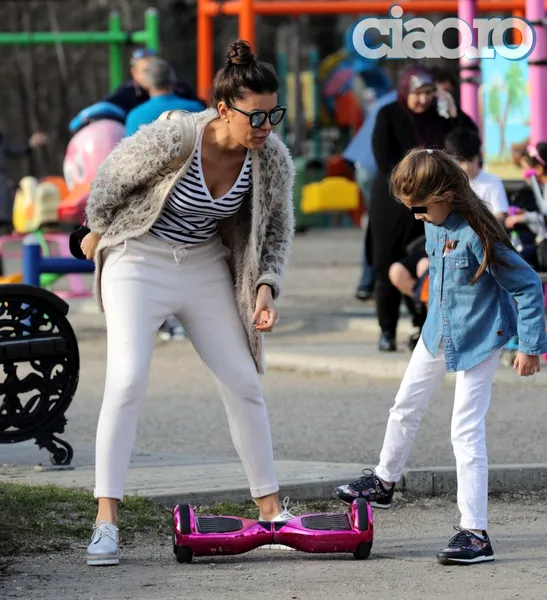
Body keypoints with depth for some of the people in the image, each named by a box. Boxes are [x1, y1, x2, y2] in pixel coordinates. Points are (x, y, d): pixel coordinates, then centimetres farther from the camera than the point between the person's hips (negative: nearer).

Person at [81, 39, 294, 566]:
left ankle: (270, 508, 14)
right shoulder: (172, 138, -28)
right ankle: (106, 520, -16)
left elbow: (277, 228, 4)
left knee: (243, 381, 3)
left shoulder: (273, 158, -14)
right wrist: (97, 231, 7)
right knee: (127, 379, -18)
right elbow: (111, 177, -9)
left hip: (207, 266, 5)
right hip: (139, 261, -5)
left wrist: (266, 286, -9)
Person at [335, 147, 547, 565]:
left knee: (467, 431, -11)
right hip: (438, 333, 8)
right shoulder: (435, 224, -7)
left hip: (478, 339, -8)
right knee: (406, 409, 22)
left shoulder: (477, 235, -30)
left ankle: (476, 533, -8)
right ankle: (384, 482, 47)